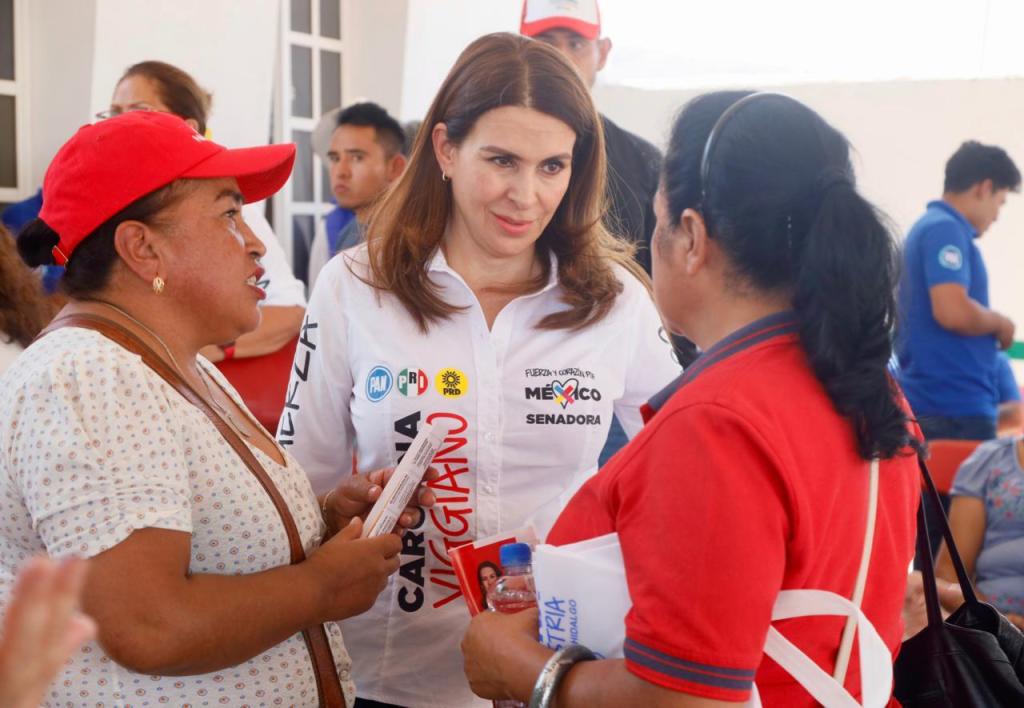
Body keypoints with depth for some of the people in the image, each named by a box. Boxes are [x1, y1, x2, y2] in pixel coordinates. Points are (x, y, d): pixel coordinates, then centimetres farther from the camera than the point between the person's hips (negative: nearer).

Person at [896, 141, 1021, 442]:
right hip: (954, 405, -10)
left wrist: (990, 327, 17)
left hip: (930, 401, 10)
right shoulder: (946, 230, -12)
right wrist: (1000, 324, -7)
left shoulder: (929, 227, 18)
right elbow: (953, 312, -24)